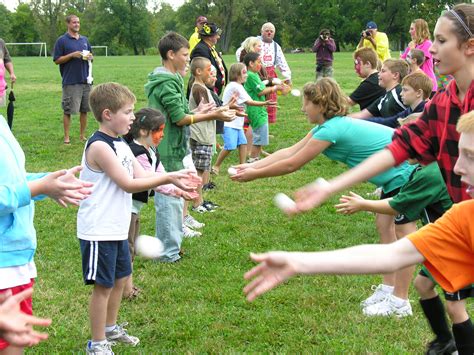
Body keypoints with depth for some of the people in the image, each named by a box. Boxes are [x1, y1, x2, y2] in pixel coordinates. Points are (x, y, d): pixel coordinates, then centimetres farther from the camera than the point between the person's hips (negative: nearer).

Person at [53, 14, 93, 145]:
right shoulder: (62, 41, -2)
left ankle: (82, 135, 18)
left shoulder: (85, 40, 14)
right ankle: (66, 137, 6)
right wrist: (72, 55, -16)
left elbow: (91, 55, 23)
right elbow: (57, 60, -4)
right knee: (68, 110, -1)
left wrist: (89, 57, -1)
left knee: (84, 109, 8)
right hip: (70, 82, -5)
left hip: (86, 80, 5)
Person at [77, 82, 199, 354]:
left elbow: (142, 175, 5)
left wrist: (174, 181, -8)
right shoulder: (99, 146, -20)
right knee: (103, 285, 0)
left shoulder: (120, 144, 10)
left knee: (120, 279, 20)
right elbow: (128, 184, -22)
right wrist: (167, 177, -18)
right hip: (99, 231, -9)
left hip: (117, 228, 9)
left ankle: (111, 328, 39)